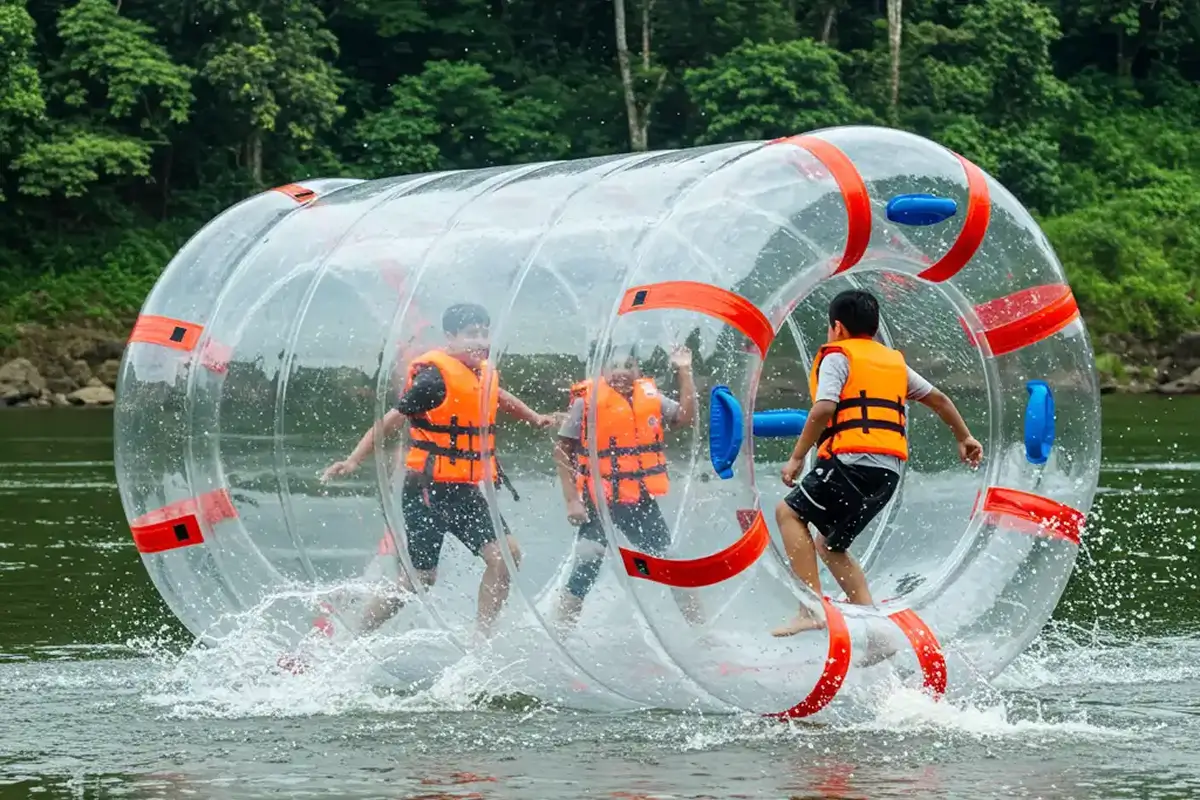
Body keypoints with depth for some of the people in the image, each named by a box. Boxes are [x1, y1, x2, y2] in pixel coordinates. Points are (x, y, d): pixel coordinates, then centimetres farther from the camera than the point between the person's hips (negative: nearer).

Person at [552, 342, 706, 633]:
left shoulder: (650, 397, 6)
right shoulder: (587, 401, -5)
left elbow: (686, 416, -6)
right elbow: (562, 452, -3)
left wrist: (684, 371, -11)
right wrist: (572, 500, -8)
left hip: (641, 503, 4)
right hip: (599, 504, -4)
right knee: (585, 572, -8)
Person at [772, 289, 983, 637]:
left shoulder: (837, 355, 3)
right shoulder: (893, 360, 24)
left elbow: (823, 409, -12)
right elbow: (938, 399, 32)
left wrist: (797, 457, -8)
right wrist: (964, 438, 45)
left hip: (853, 463, -8)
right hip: (889, 472, 8)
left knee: (789, 513, -1)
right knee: (829, 545, 19)